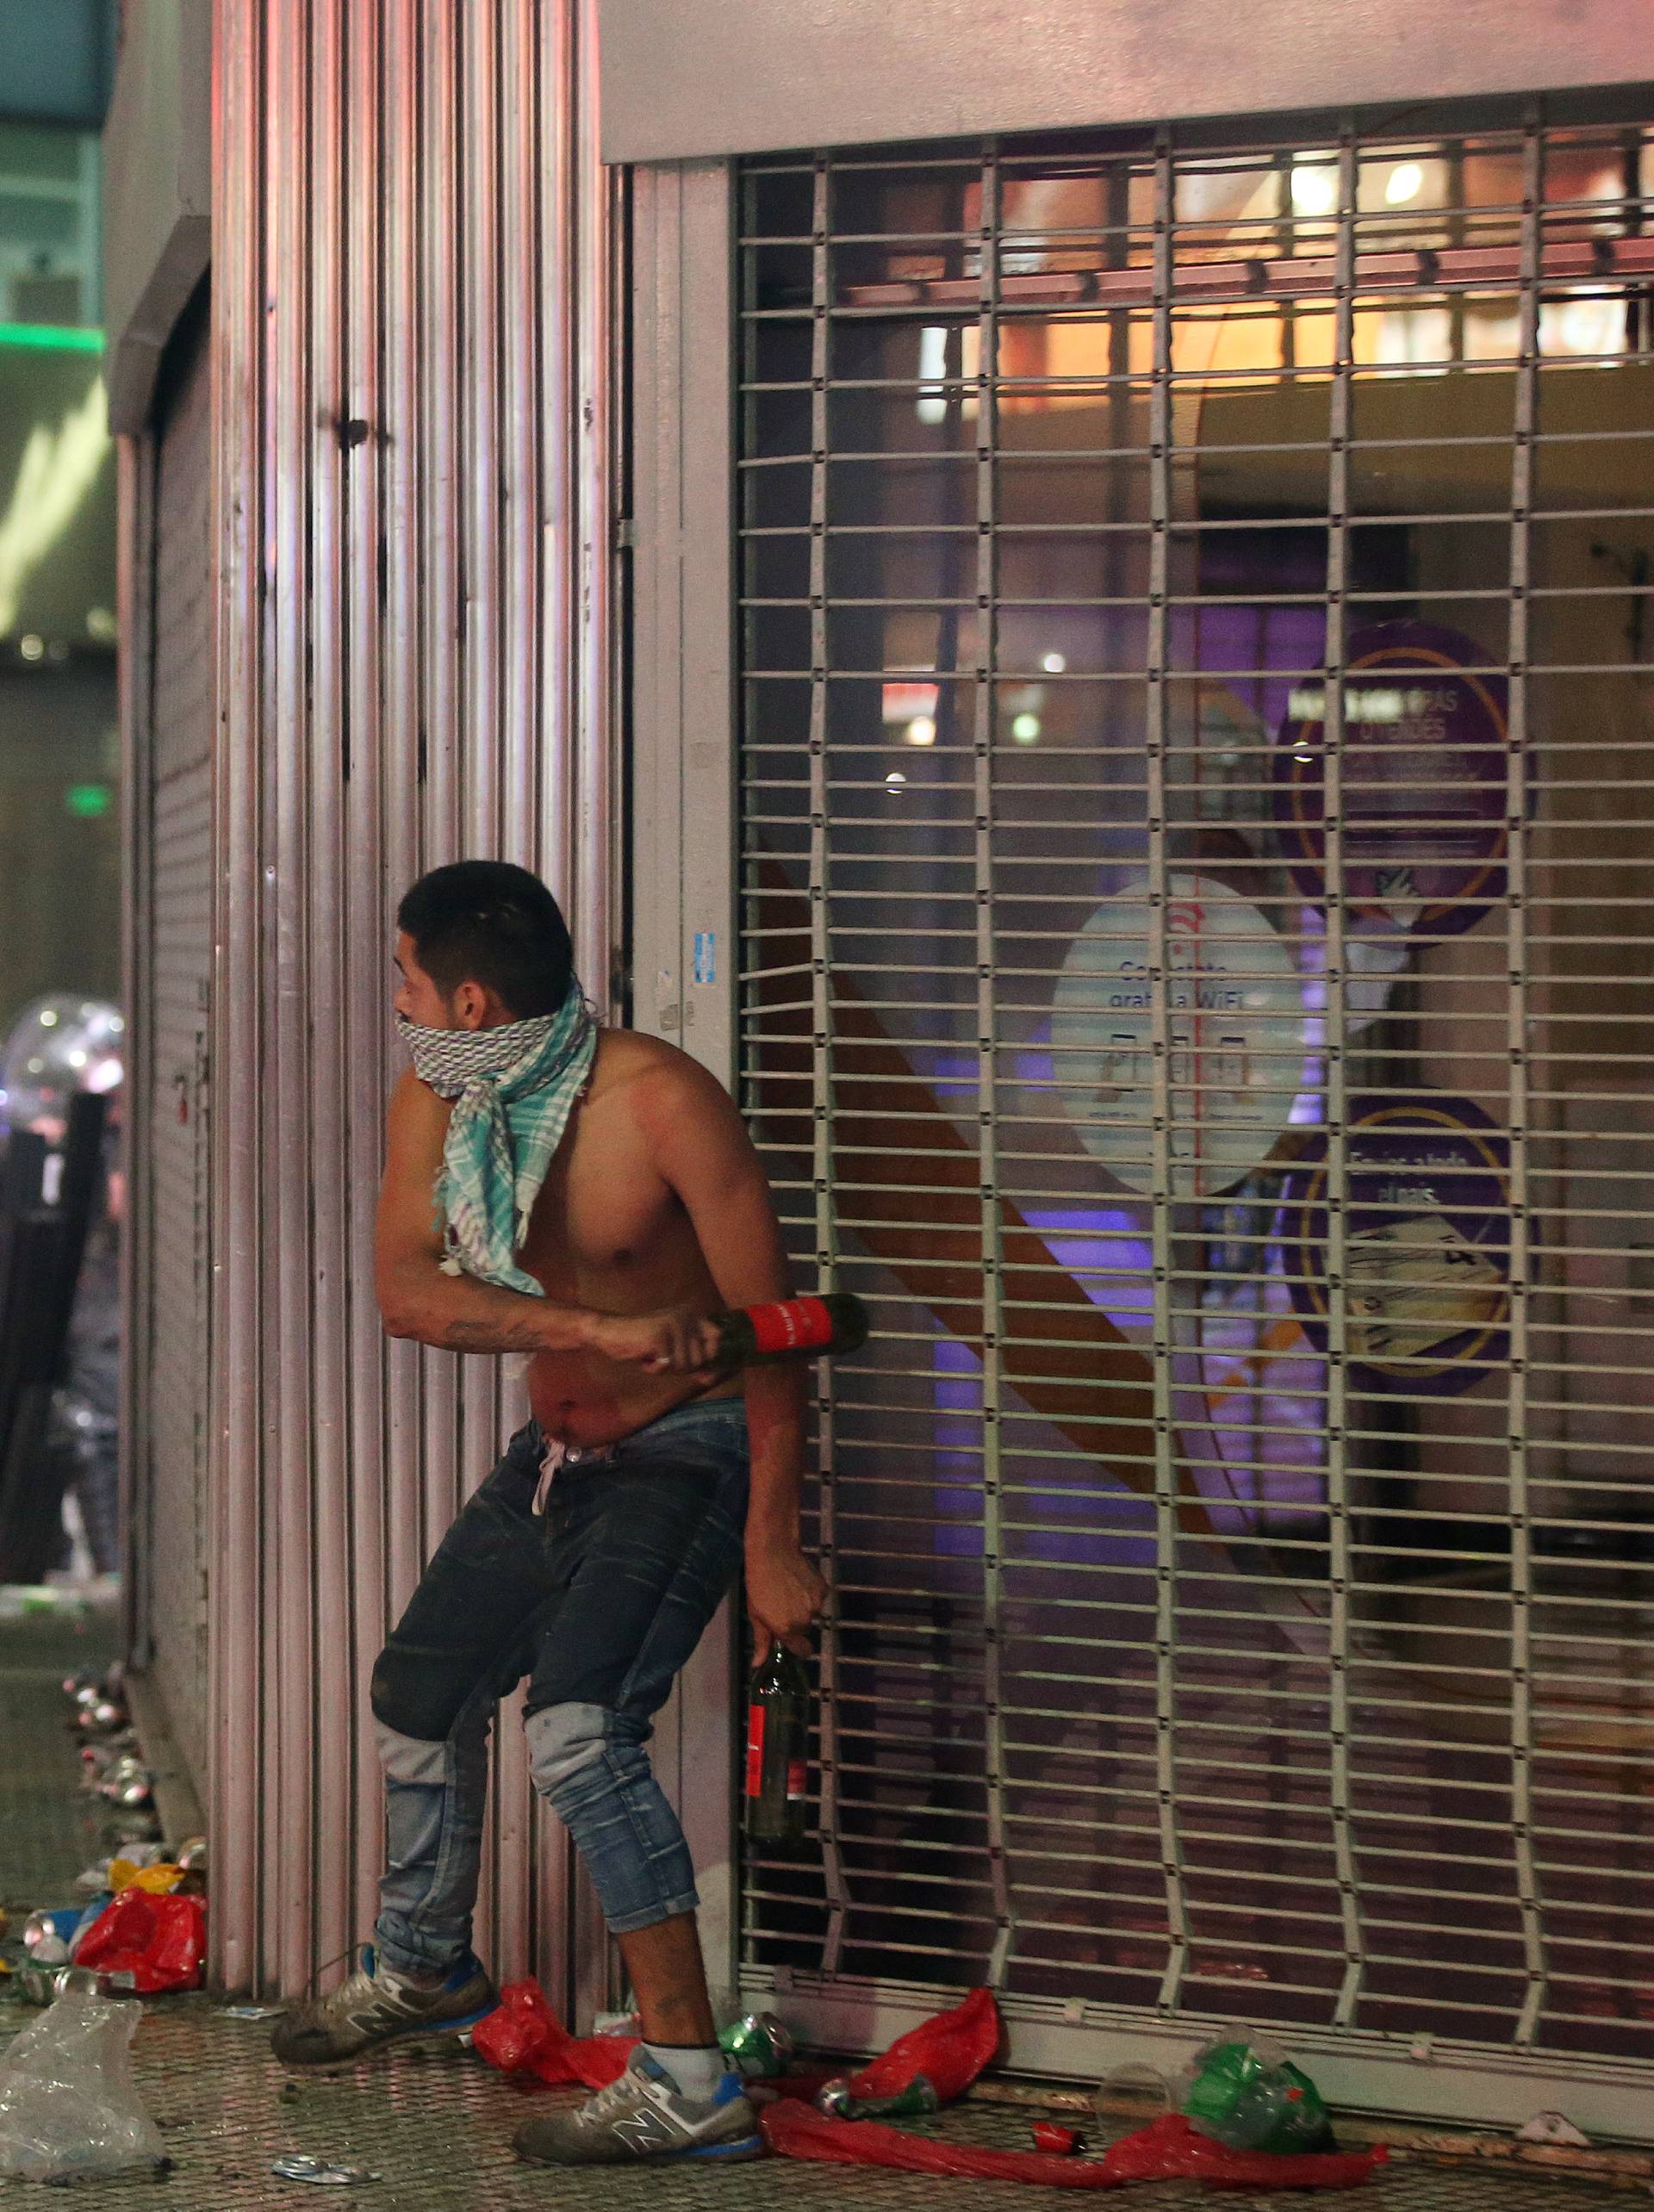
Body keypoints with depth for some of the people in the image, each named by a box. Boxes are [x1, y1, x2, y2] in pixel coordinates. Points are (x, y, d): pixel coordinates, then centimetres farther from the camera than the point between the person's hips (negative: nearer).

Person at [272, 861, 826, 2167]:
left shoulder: (662, 1101, -24)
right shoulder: (436, 1103, -5)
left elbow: (770, 1322, -21)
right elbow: (406, 1289, -16)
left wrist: (772, 1549, -21)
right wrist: (603, 1331, -32)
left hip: (686, 1450, -8)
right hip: (559, 1452, 8)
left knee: (578, 1726, -25)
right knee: (423, 1685, 17)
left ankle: (689, 2083, -20)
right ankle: (427, 1969, 44)